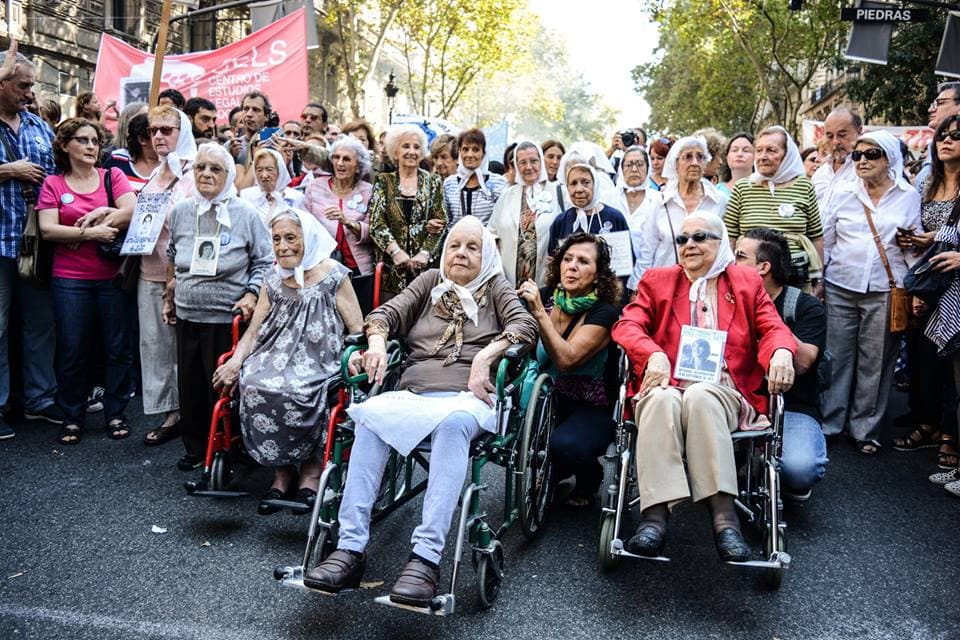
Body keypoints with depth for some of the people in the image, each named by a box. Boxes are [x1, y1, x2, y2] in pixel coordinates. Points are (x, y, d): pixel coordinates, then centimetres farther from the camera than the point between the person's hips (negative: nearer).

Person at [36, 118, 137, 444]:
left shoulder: (113, 176, 6)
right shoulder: (53, 184, 5)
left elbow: (131, 210, -10)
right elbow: (48, 229, -6)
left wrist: (99, 216, -10)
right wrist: (92, 233, -13)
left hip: (112, 276, 0)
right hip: (70, 279, 0)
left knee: (118, 347, 5)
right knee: (73, 351, 4)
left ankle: (115, 413, 18)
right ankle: (72, 417, 18)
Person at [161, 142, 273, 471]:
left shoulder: (246, 214, -5)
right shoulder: (180, 212, 6)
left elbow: (264, 262, 0)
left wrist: (251, 296, -12)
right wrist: (169, 296, 18)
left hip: (227, 317, -4)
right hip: (187, 315, 4)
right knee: (190, 385, 12)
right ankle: (196, 448, 28)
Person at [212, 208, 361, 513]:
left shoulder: (333, 275, 1)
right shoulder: (273, 280, 15)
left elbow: (357, 331, -1)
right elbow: (254, 330, 14)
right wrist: (236, 361, -5)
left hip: (319, 362, -4)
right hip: (279, 358, 4)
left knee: (294, 393, -33)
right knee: (254, 387, -26)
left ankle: (311, 468, -8)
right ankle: (283, 470, -9)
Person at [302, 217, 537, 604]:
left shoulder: (495, 287, 18)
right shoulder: (430, 282, 26)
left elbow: (526, 325, 1)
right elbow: (387, 313, 15)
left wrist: (486, 354, -15)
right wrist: (376, 340, -8)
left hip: (468, 397, -2)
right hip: (413, 394, 3)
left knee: (453, 423, -39)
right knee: (371, 415, -31)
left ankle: (426, 557, -43)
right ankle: (350, 548, -33)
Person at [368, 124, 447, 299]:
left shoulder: (433, 182, 9)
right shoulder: (383, 182, 7)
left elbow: (441, 222, 3)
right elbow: (375, 222, -2)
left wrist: (425, 253, -12)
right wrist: (396, 251, -17)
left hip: (425, 265, 0)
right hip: (390, 266, 0)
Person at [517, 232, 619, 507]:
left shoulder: (604, 313, -14)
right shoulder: (545, 297, 0)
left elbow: (566, 359, -26)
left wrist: (540, 313, -30)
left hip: (590, 410, -4)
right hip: (546, 400, 5)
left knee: (564, 446, -34)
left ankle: (589, 477, 5)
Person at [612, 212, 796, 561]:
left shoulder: (747, 281, 23)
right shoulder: (656, 279, 21)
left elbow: (773, 328, 12)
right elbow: (627, 325, 6)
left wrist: (781, 351, -14)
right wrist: (653, 354, -16)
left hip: (724, 391, 0)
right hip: (667, 386, 0)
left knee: (701, 397, -37)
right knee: (661, 400, -36)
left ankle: (723, 515, -40)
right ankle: (655, 515, -42)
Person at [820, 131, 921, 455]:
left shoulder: (909, 197, 6)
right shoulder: (842, 195, 7)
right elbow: (825, 242, 9)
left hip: (884, 291, 0)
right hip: (840, 289, 1)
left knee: (875, 362, 3)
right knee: (836, 357, 2)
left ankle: (865, 429, 15)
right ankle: (829, 423, 13)